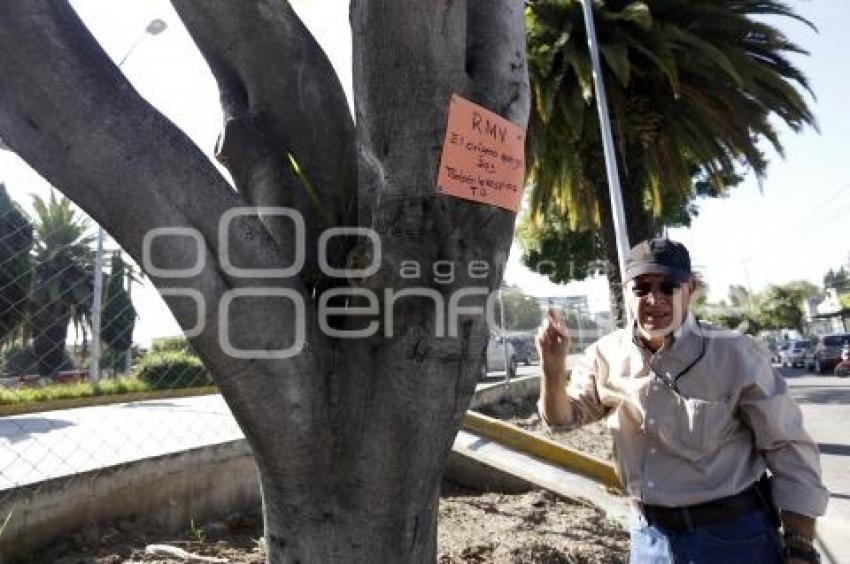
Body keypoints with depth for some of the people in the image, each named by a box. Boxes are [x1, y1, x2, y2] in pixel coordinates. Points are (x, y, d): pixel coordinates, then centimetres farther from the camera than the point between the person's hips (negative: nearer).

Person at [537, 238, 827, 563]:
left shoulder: (736, 355, -15)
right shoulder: (605, 356, -6)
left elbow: (789, 450, -8)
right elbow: (563, 419, 5)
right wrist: (553, 367, -14)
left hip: (732, 537, -3)